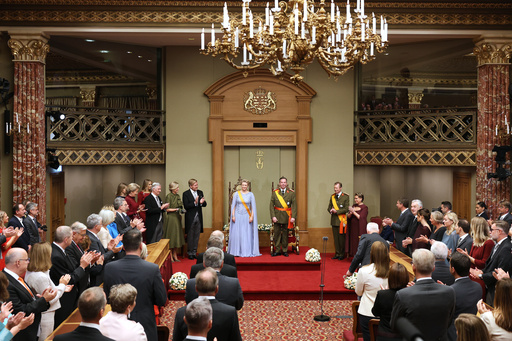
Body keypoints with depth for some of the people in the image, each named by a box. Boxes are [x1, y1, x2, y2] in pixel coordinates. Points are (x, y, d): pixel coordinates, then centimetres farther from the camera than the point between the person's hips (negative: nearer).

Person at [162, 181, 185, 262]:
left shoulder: (178, 196, 12)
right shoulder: (169, 196, -9)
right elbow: (167, 209, -12)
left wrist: (181, 210, 4)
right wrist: (176, 209, -20)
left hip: (177, 218, 7)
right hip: (170, 218, -7)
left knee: (177, 237, 7)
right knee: (170, 237, -2)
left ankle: (175, 255, 16)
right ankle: (170, 256, 5)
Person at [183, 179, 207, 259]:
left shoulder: (200, 192, 8)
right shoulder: (186, 194, -7)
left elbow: (204, 205, 7)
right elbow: (186, 206, -15)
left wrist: (202, 202, -15)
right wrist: (195, 203, -26)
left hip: (198, 217, 5)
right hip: (190, 218, -5)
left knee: (196, 236, 10)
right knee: (190, 236, 4)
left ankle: (194, 252, 20)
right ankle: (190, 253, 14)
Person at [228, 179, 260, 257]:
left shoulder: (250, 194, 2)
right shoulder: (236, 193, 3)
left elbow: (253, 207, 2)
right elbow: (233, 205, 4)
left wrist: (251, 216, -7)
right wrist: (233, 216, -4)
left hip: (246, 217, 0)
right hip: (238, 216, 0)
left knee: (247, 234, 0)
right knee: (236, 234, -1)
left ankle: (247, 251, 7)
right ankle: (236, 251, 8)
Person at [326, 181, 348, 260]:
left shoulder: (345, 197, -3)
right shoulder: (332, 197, 13)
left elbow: (346, 209, -9)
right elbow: (329, 207, 17)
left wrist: (336, 211, -15)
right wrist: (331, 211, -6)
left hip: (341, 220, -5)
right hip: (334, 220, 5)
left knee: (341, 238, -2)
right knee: (335, 238, 7)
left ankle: (342, 254, 8)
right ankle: (337, 254, 15)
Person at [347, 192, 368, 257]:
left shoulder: (364, 207, -7)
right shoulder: (354, 206, 10)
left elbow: (360, 217, -16)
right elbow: (348, 216, 8)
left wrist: (353, 211, -19)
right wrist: (350, 213, -13)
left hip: (359, 228, -6)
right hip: (352, 227, 6)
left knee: (359, 242, -4)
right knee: (353, 241, 5)